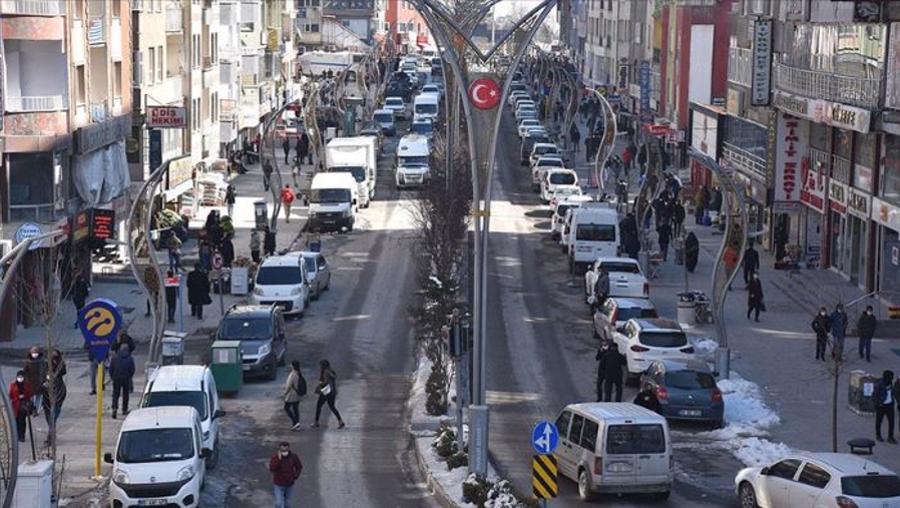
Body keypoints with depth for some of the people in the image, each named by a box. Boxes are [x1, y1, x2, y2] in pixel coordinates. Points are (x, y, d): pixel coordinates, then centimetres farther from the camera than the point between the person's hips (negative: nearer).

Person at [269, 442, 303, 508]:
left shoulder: (293, 456, -11)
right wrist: (278, 459, -33)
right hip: (278, 485, -3)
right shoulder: (275, 456, -17)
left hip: (289, 484, 3)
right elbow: (271, 469, -28)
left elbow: (299, 467, 5)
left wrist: (295, 476, -4)